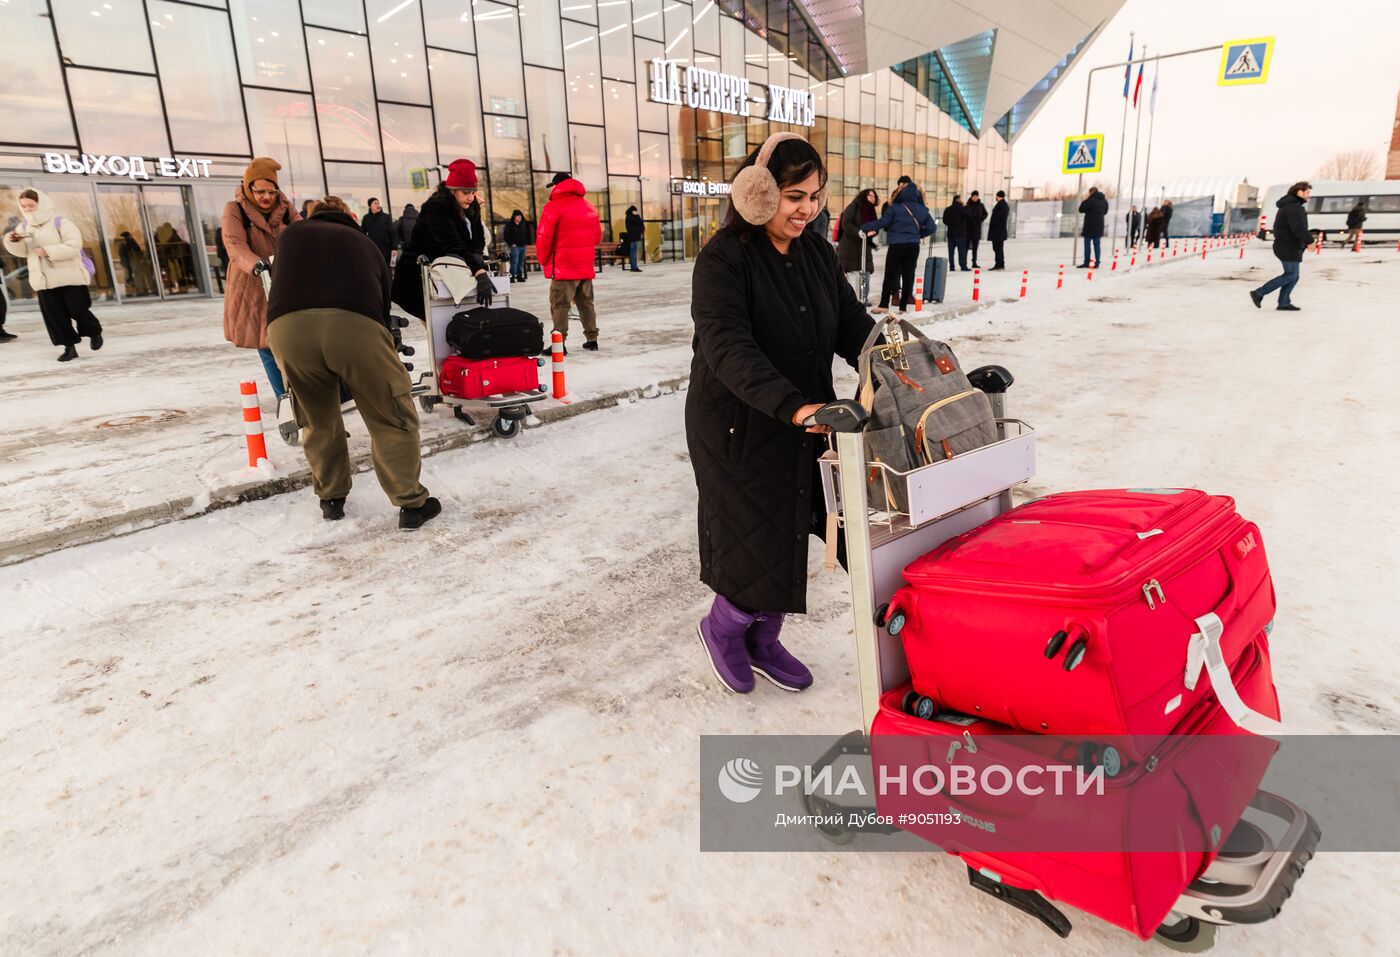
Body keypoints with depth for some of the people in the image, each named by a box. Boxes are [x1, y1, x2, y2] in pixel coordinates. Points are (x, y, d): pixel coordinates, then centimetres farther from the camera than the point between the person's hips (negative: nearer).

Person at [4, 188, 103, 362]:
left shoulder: (60, 223, -8)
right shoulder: (25, 227, 10)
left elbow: (73, 246, -17)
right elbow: (21, 251, 15)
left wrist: (47, 251, -22)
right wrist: (12, 240, -6)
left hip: (70, 277, -5)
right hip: (43, 280, 5)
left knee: (77, 310, -1)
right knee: (52, 314, 0)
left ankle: (94, 333, 27)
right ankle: (69, 346, 6)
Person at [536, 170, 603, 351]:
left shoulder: (553, 207, -9)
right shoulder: (589, 207, 12)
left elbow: (543, 238, -11)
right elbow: (597, 237, 17)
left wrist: (543, 261, 4)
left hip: (564, 267, -6)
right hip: (586, 267, 6)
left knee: (560, 306, -4)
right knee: (586, 303, 15)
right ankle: (592, 339, 19)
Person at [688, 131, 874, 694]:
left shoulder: (817, 253, 6)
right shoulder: (723, 259, -16)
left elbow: (853, 325, 4)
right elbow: (728, 347, -30)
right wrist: (792, 406, -42)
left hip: (804, 424, 7)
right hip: (740, 427, -6)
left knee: (788, 538, 14)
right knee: (756, 544, -1)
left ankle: (763, 641, 36)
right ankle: (721, 627, 31)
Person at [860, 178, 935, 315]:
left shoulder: (895, 208, -9)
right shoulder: (922, 210, 6)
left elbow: (882, 222, -11)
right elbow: (931, 227, 7)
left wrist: (864, 228, -3)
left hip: (896, 246, -3)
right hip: (913, 246, 4)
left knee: (890, 275, 4)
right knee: (908, 275, 7)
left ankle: (884, 305, 5)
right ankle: (903, 306, 7)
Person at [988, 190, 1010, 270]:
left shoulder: (999, 205, -16)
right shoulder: (1006, 205, 14)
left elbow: (995, 218, -19)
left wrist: (991, 228, -11)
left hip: (997, 230, -10)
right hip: (1002, 230, 10)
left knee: (997, 248, -8)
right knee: (1000, 248, 14)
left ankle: (998, 264, -9)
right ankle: (1001, 264, 17)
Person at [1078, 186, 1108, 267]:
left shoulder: (1091, 200, -14)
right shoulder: (1104, 200, 11)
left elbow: (1081, 209, -12)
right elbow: (1105, 212, 23)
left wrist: (1084, 200, 0)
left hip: (1089, 226, -6)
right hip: (1099, 226, 6)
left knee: (1087, 244, 0)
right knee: (1097, 245, 7)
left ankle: (1086, 263, -1)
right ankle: (1097, 263, 5)